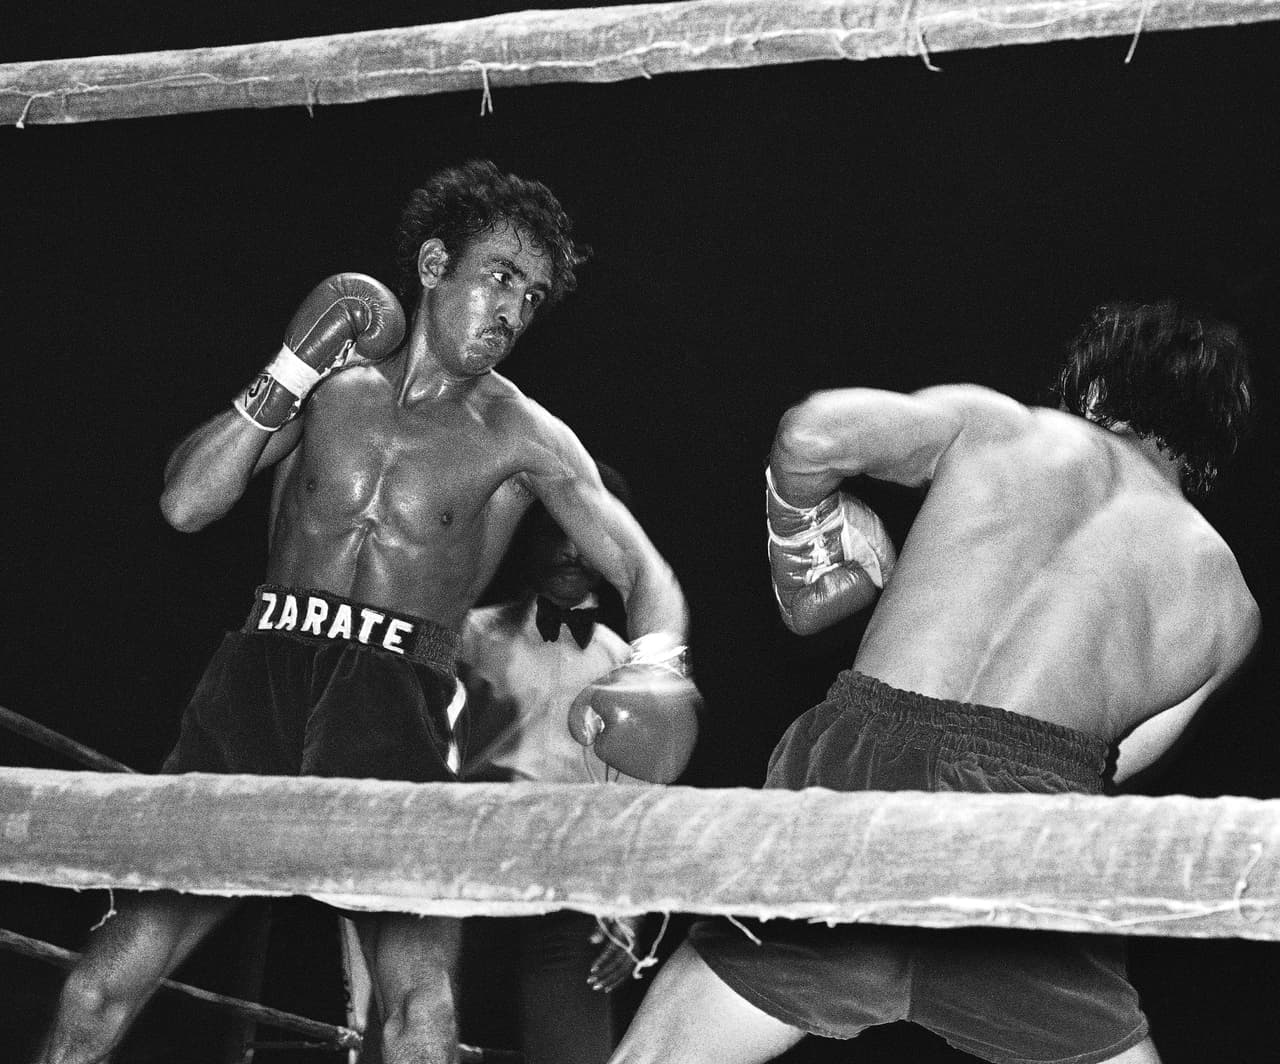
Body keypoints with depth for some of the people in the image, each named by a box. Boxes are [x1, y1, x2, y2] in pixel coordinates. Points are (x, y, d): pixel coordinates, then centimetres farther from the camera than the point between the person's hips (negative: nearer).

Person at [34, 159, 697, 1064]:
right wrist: (291, 372, -4)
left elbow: (646, 574, -1)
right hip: (261, 674, 2)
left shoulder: (522, 438, 5)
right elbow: (186, 503, 5)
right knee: (117, 967, -8)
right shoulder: (333, 381, 11)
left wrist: (653, 666, -24)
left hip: (395, 698, -2)